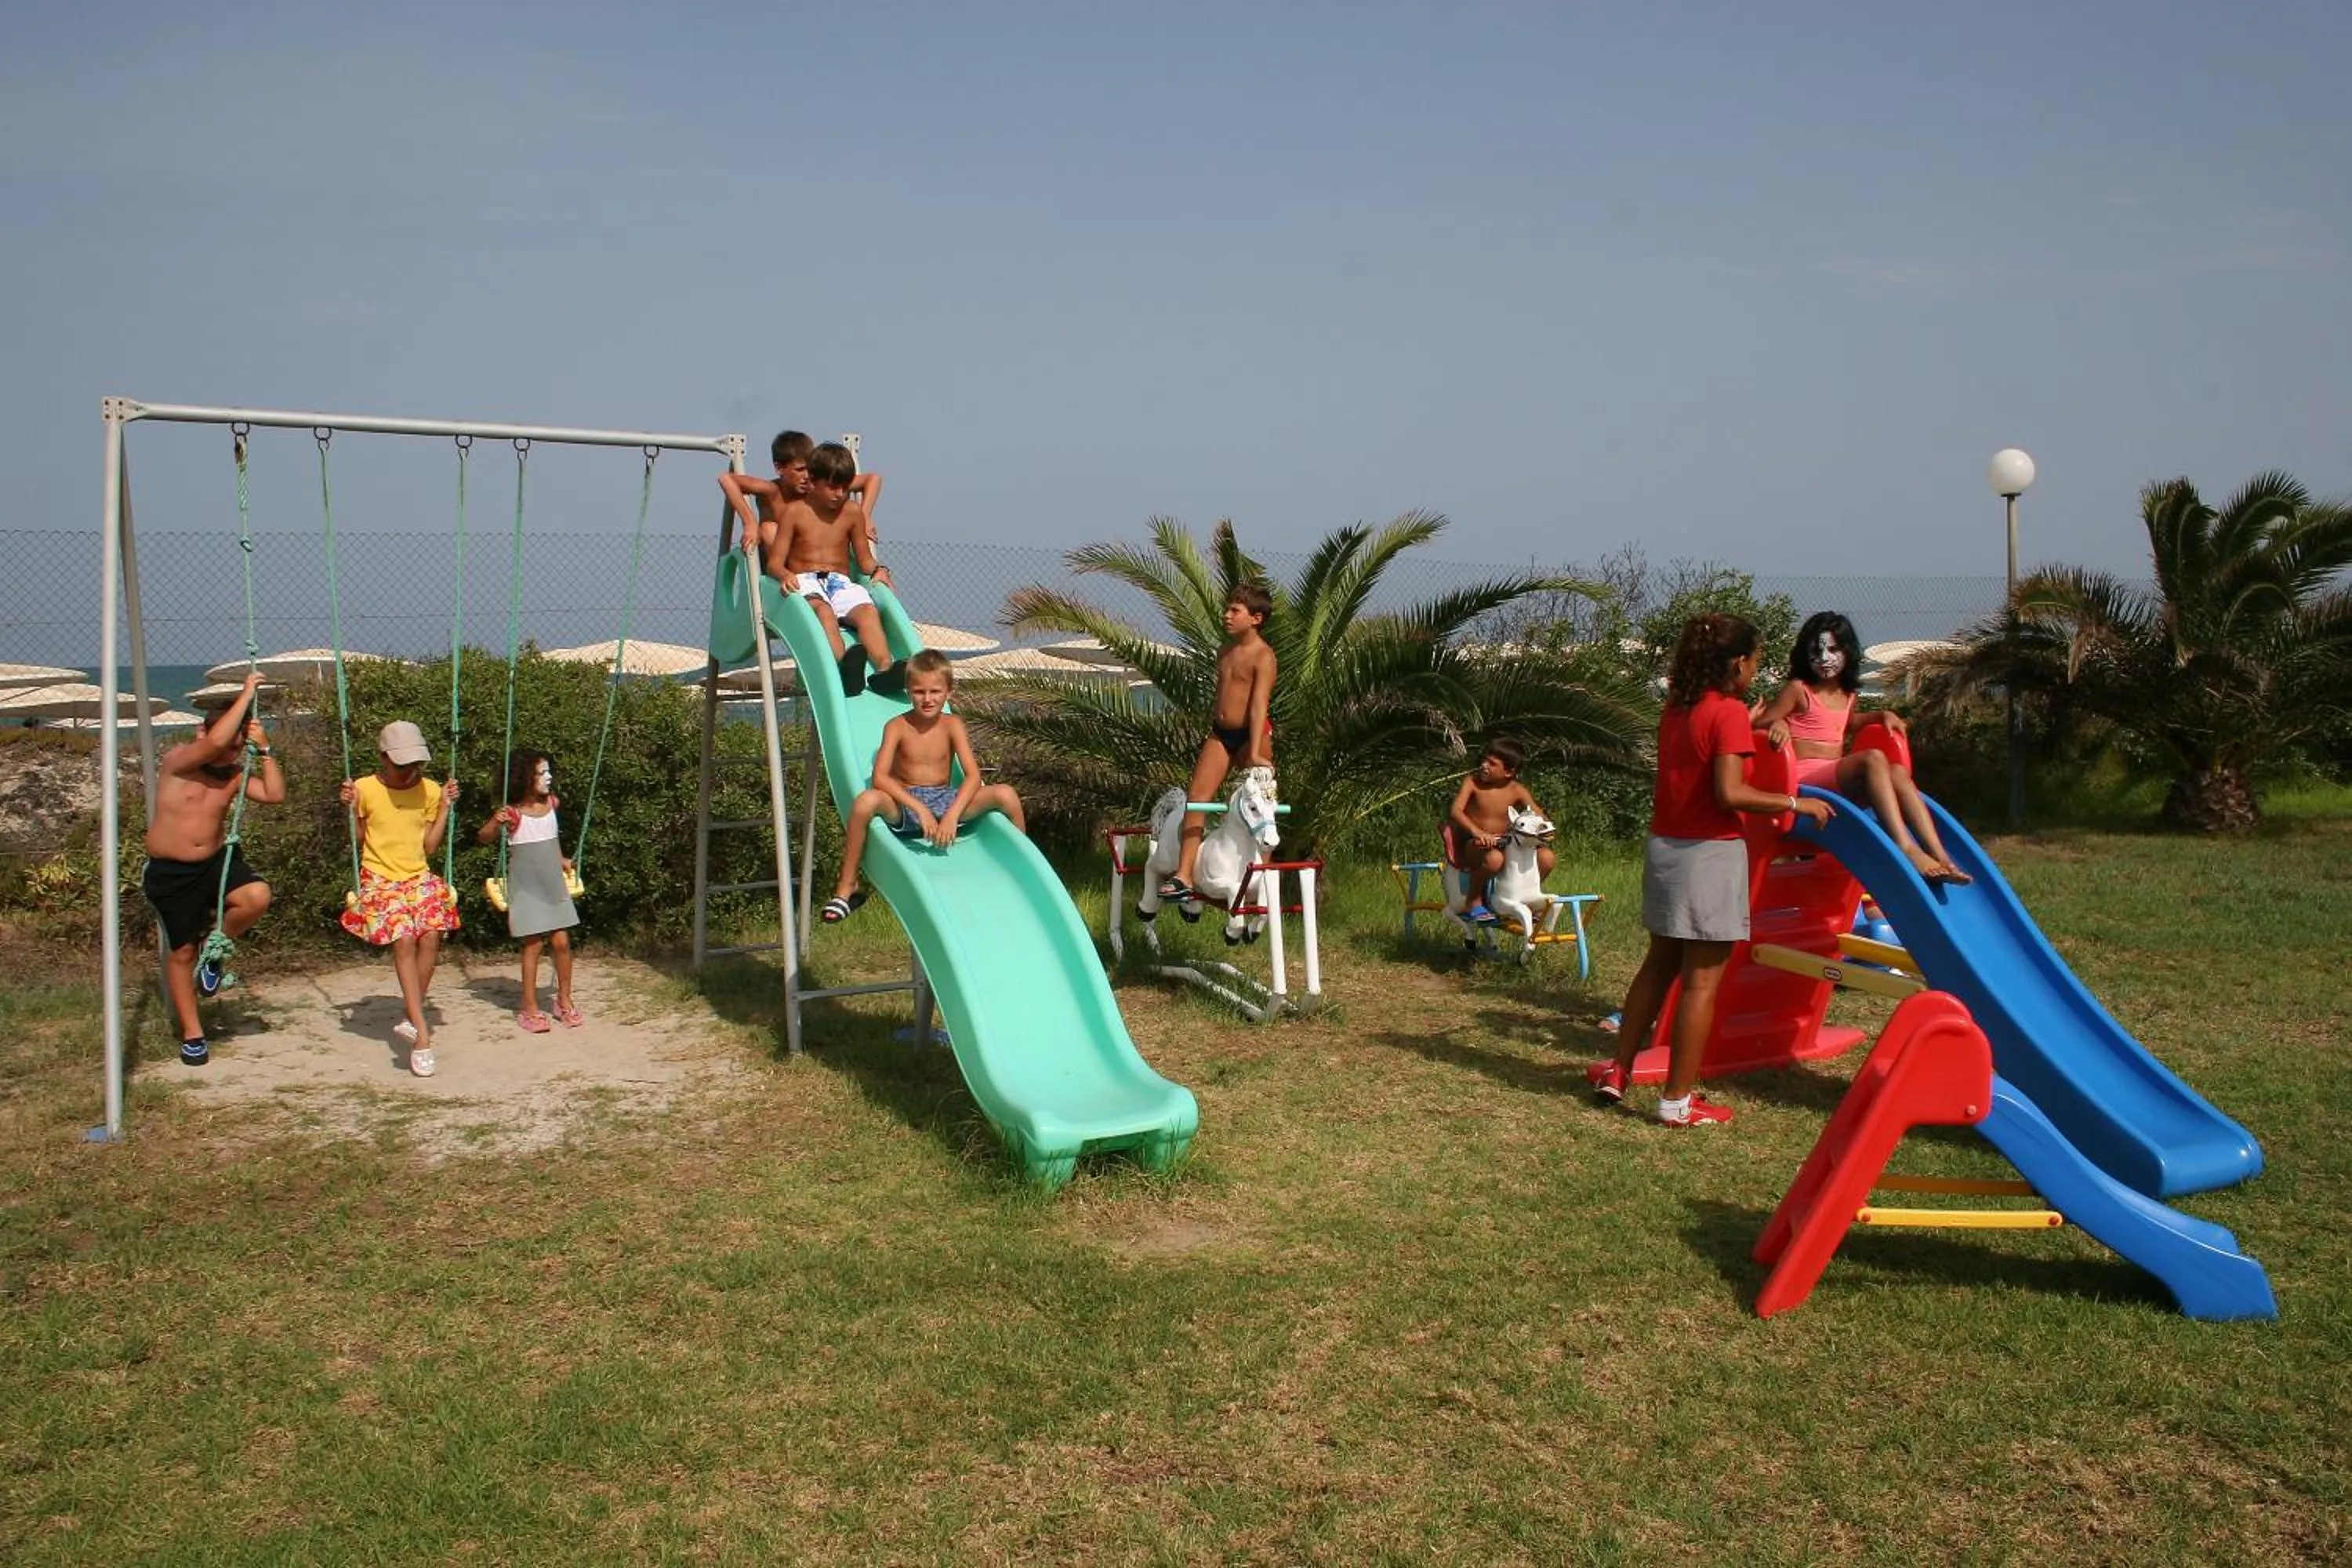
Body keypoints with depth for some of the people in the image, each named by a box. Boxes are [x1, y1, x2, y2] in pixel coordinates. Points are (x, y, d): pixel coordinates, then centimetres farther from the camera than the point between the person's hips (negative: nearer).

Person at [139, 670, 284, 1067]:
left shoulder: (235, 775, 2)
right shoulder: (177, 760, -12)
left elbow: (275, 794, -9)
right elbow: (215, 742, -30)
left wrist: (263, 749, -11)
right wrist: (246, 696, -23)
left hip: (217, 861, 3)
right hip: (170, 873, -3)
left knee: (257, 897, -28)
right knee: (181, 952, 6)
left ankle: (214, 952, 2)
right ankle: (192, 1034, 20)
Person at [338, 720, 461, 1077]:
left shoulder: (430, 791, 4)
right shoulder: (365, 789, -3)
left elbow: (429, 847, 6)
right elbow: (356, 843, 5)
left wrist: (446, 807, 0)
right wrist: (352, 810, -10)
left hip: (420, 878, 3)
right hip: (380, 881, -3)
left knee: (431, 937, -22)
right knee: (405, 940, -23)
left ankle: (411, 1018, -8)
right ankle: (422, 1034, -25)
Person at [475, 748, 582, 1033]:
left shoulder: (551, 803, 3)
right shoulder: (512, 813, -14)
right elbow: (482, 838, -5)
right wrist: (496, 823, -24)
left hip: (553, 885, 5)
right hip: (526, 888, -5)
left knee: (561, 942, 2)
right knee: (533, 945, -2)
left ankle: (564, 1001, 18)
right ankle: (529, 1008, 9)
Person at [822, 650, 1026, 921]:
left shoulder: (952, 725, -3)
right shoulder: (897, 727, -8)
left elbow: (973, 775, -12)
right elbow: (880, 777, -19)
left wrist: (952, 815, -27)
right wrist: (919, 808, -29)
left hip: (945, 800, 2)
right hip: (903, 803, -2)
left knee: (1006, 794, -20)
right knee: (866, 801, -36)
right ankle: (847, 887, -19)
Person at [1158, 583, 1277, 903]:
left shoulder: (1263, 656, -12)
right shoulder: (1225, 651, 12)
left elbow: (1259, 704, -21)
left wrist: (1255, 752, -28)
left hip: (1251, 734, -7)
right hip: (1220, 733, 7)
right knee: (1196, 795, -6)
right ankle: (1184, 876, -9)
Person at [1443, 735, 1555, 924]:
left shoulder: (1517, 791, -1)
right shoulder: (1472, 781, -9)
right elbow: (1456, 811, -21)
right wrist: (1477, 832, -38)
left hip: (1502, 845, 4)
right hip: (1471, 845, -4)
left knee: (1546, 858, -16)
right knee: (1494, 858, -40)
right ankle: (1472, 904, -16)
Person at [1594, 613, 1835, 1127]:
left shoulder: (1676, 709, 8)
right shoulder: (1730, 712, -14)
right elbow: (1729, 793, -22)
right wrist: (1795, 804, -12)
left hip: (1664, 847, 8)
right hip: (1710, 853, -8)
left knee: (1659, 964, 19)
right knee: (1703, 979, 0)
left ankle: (1618, 1072, 23)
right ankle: (1678, 1100, 4)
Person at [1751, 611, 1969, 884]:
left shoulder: (1849, 695, 18)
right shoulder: (1798, 690, -2)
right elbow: (1760, 724, -5)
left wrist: (1882, 715, 23)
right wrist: (1779, 723, -27)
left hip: (1839, 778, 7)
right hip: (1804, 778, -7)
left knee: (1898, 772, -20)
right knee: (1873, 758, -30)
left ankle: (1941, 857, -31)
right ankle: (1906, 849, -44)